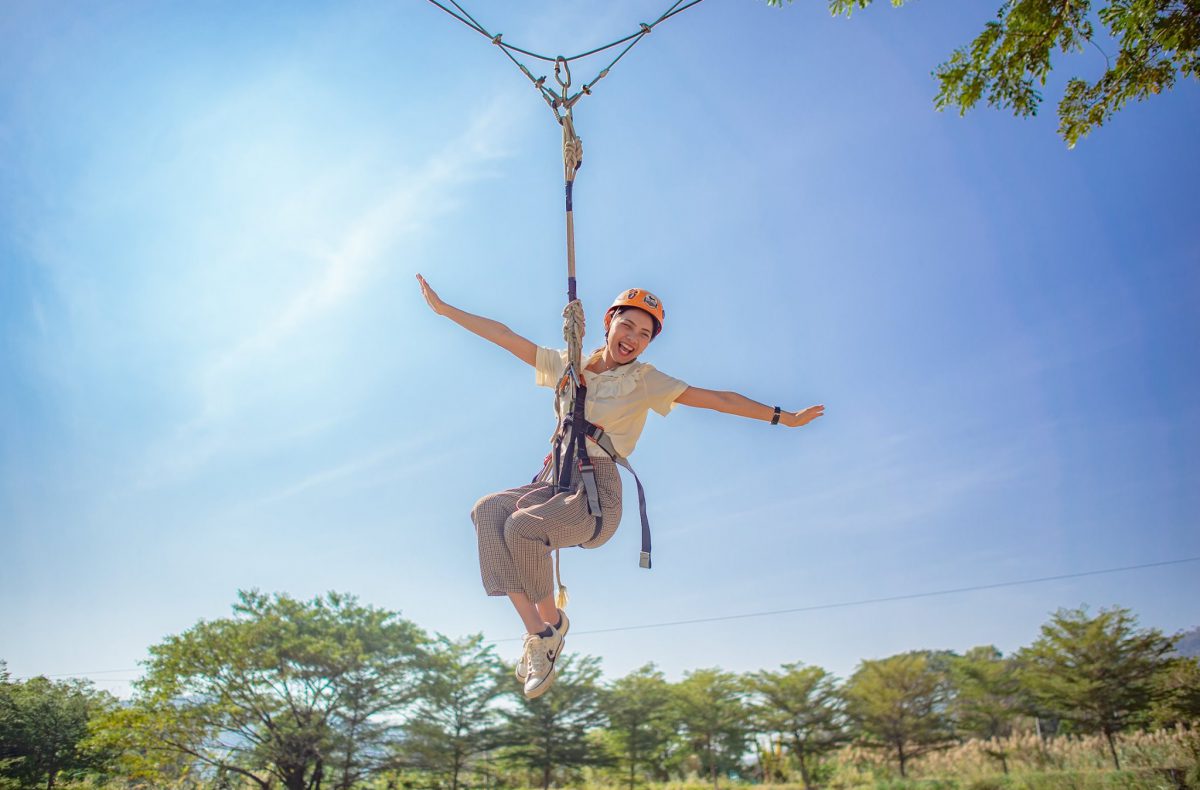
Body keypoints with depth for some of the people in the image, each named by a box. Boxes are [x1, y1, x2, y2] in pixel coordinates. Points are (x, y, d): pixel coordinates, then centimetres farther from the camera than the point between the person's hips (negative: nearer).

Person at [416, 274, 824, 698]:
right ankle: (537, 633, -23)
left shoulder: (645, 381, 4)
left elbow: (720, 400, 4)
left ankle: (552, 620, -3)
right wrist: (443, 307, 14)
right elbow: (503, 335, 14)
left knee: (522, 527, -30)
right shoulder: (567, 365, 13)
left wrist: (785, 417, 3)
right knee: (487, 510, -25)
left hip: (598, 492, -4)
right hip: (554, 482, 4)